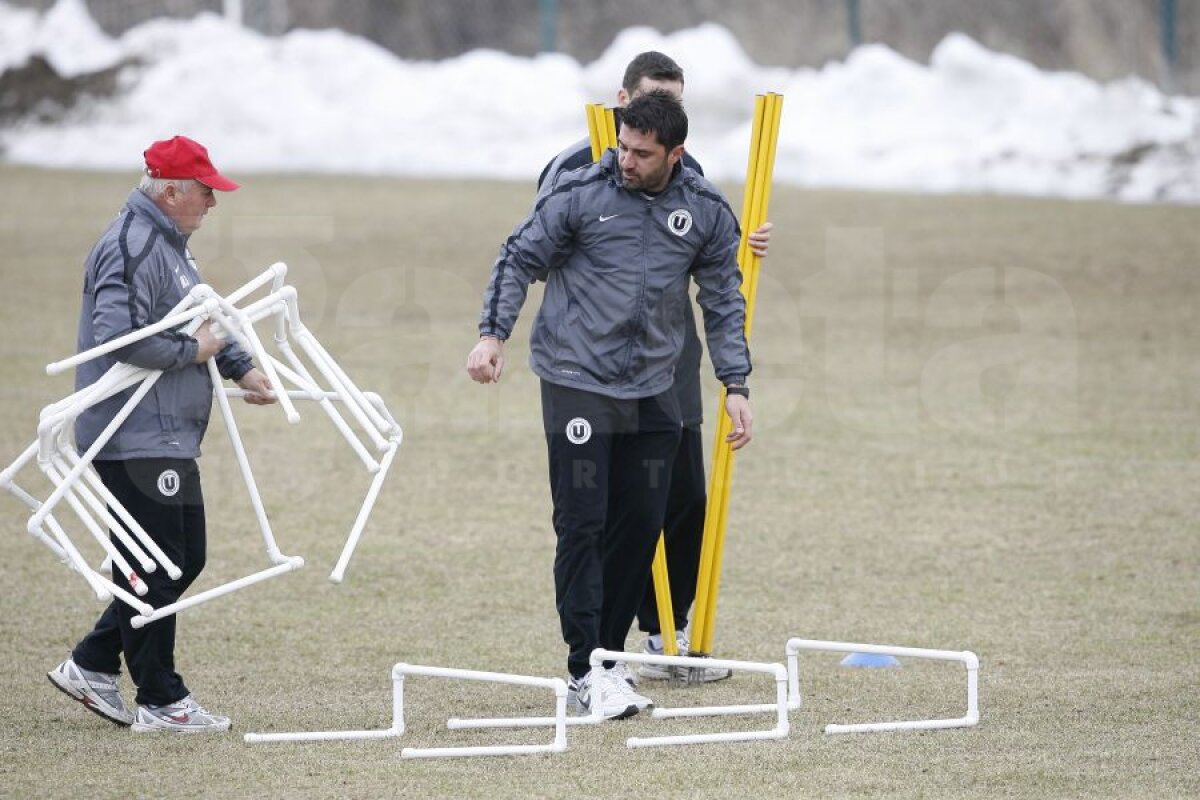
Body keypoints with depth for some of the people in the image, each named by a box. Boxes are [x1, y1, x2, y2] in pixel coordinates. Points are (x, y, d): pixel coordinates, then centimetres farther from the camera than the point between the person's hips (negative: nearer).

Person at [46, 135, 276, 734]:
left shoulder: (167, 244, 17)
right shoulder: (133, 248, -18)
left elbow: (201, 318, 27)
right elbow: (119, 338, -27)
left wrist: (241, 368, 15)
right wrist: (191, 351, -17)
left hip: (168, 438, 11)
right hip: (134, 442, -11)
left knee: (184, 559, 15)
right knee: (154, 571, -5)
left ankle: (91, 666, 21)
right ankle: (160, 701, 2)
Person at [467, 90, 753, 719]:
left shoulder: (706, 212, 2)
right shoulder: (579, 193, -8)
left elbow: (723, 300, 11)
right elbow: (520, 258, 0)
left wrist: (735, 385, 7)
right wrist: (493, 333, -13)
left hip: (652, 393, 4)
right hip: (576, 383, -4)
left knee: (640, 526, 4)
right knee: (582, 524, -9)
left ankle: (606, 659, 16)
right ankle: (586, 673, -9)